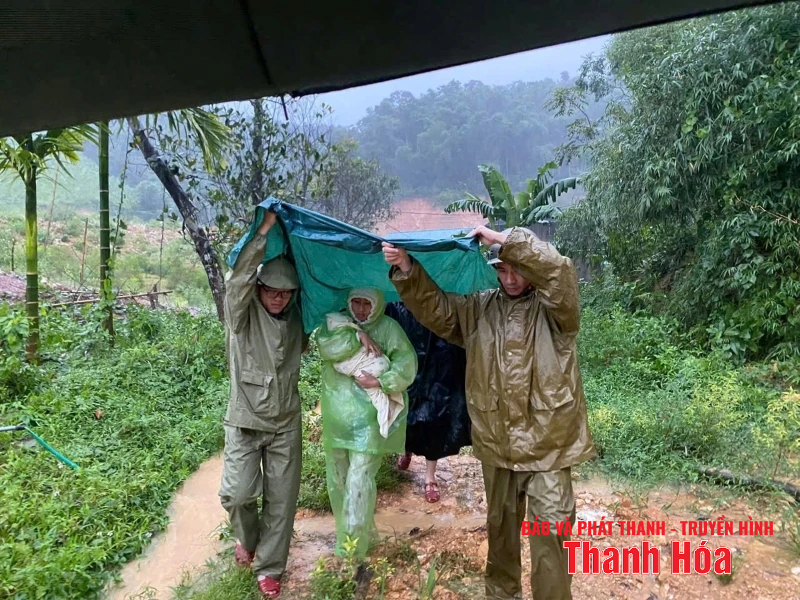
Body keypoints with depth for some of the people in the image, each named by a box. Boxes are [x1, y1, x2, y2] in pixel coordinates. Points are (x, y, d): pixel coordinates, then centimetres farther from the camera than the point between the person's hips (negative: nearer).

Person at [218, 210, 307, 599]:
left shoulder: (296, 319, 1)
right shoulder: (242, 314, -11)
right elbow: (239, 279, -27)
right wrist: (264, 231, -32)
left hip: (286, 424, 3)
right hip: (245, 421, -3)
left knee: (282, 499, 7)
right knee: (237, 493, -6)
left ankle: (269, 568, 27)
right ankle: (248, 539, 29)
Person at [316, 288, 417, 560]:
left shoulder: (388, 328, -4)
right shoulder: (335, 322, 5)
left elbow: (407, 364, -10)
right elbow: (325, 346, -15)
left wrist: (380, 381, -21)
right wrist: (357, 337, -22)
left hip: (368, 417, -5)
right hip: (337, 415, 5)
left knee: (359, 482, -7)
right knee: (337, 479, 14)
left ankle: (352, 549, 6)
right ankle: (362, 534, 33)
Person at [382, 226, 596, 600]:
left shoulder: (554, 307, -8)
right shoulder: (479, 308, 4)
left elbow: (558, 271, -28)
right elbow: (435, 308, -1)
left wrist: (502, 239, -27)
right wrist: (407, 269, -17)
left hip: (548, 446, -4)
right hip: (496, 444, 4)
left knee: (550, 536, 2)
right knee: (500, 527, 22)